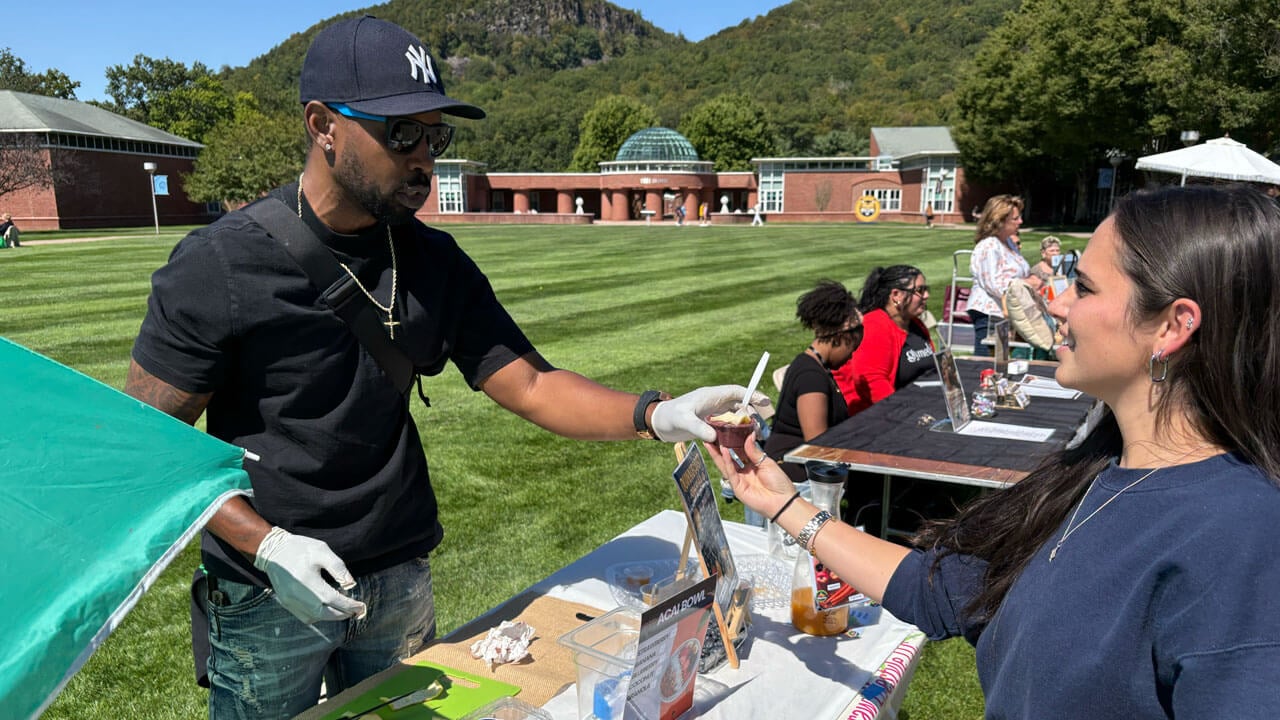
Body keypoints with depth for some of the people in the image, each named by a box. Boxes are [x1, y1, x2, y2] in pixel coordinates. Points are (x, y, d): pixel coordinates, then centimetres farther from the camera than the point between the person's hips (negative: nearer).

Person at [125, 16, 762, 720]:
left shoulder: (434, 263, -3)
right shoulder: (218, 265, -15)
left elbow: (532, 385, -6)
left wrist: (656, 415, -22)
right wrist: (266, 546, -22)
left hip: (400, 582, 4)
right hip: (268, 597, -3)